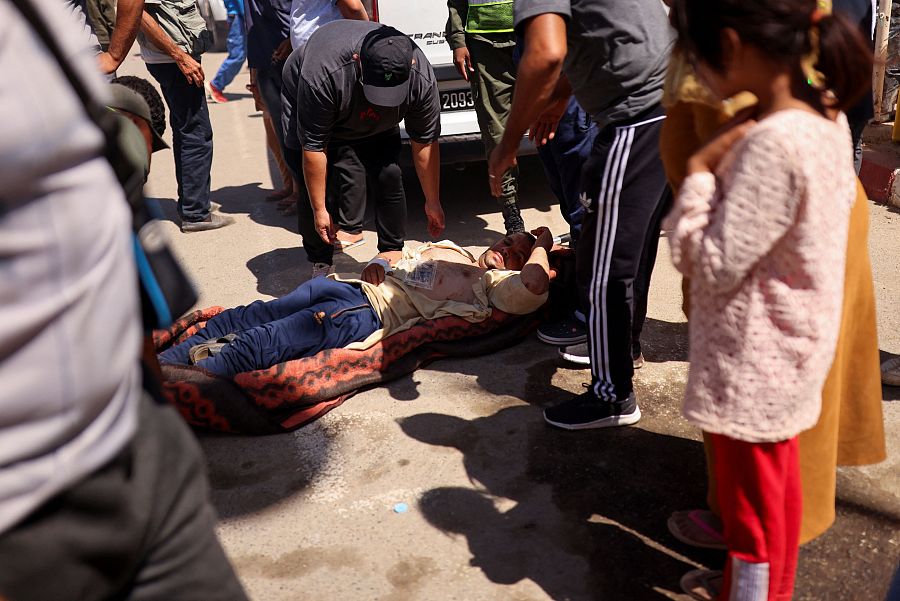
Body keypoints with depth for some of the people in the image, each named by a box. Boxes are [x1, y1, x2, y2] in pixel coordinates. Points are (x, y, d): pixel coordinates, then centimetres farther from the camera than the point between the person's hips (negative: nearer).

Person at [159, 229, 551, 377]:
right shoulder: (447, 248, 29)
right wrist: (377, 264, 11)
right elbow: (393, 255, 35)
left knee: (258, 344, -22)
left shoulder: (491, 284, 7)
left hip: (370, 314, -7)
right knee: (238, 320, -5)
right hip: (348, 286, 7)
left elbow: (533, 287, -15)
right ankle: (154, 366, -3)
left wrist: (540, 246, 4)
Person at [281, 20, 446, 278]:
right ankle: (320, 265, 3)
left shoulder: (422, 77, -32)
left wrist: (432, 203, -12)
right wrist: (319, 210, -28)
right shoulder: (322, 74, -42)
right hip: (310, 109, -3)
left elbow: (425, 143, -19)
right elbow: (313, 148, -34)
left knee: (389, 177, -11)